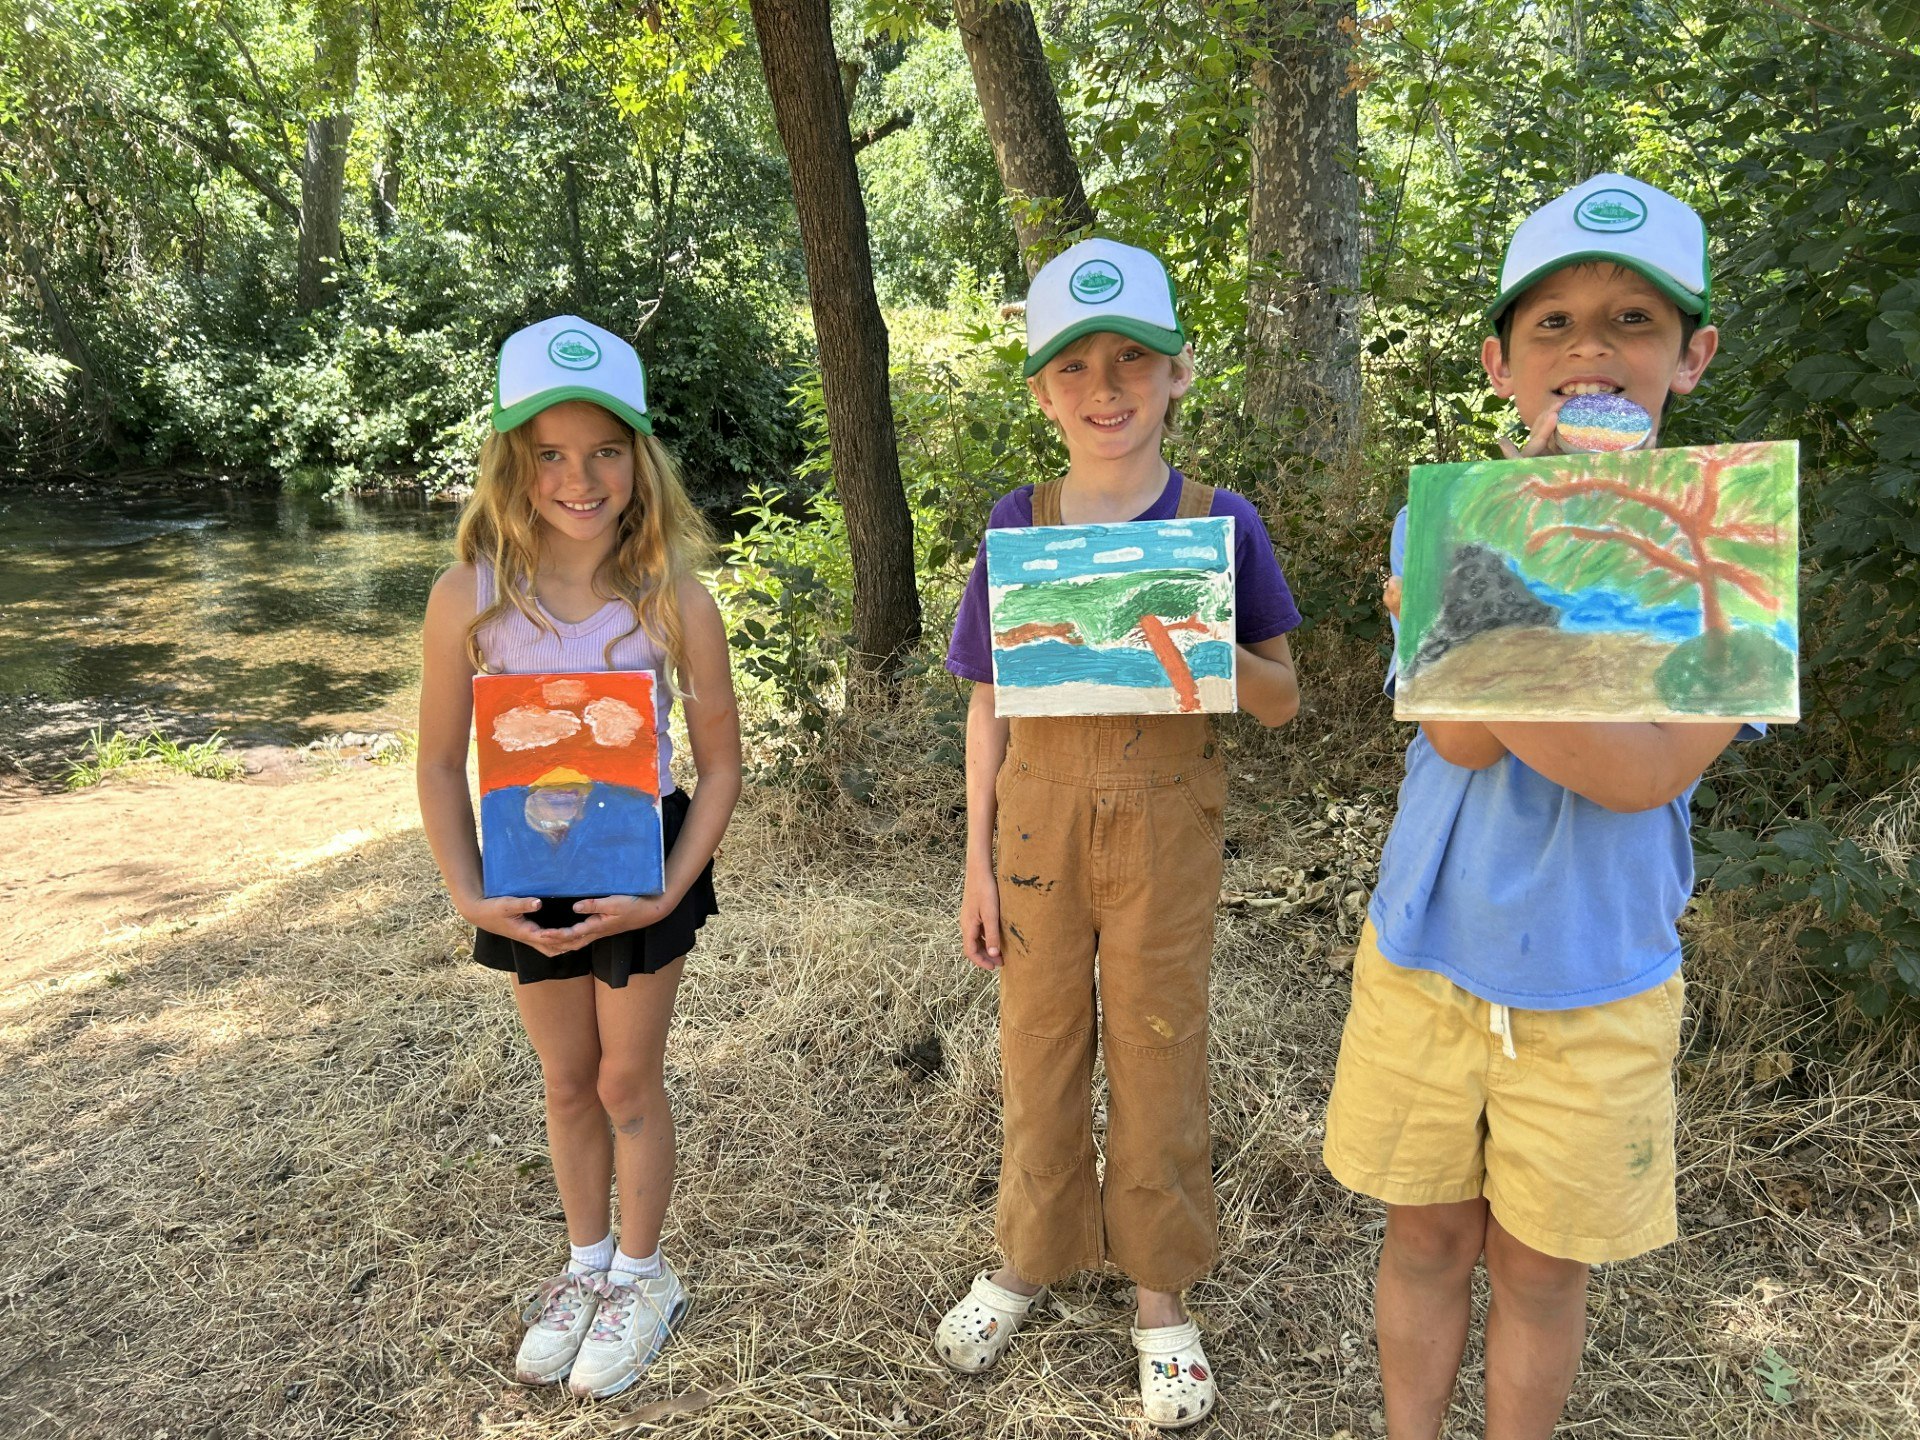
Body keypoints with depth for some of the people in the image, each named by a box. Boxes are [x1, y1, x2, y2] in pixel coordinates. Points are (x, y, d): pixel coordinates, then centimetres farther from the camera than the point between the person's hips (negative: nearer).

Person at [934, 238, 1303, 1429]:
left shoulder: (1219, 522, -4)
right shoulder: (1017, 525, -1)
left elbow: (1282, 702, -1)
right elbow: (990, 705, 3)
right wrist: (980, 859, 2)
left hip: (1167, 826, -1)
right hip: (1042, 817, 1)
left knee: (1159, 1056, 9)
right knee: (1041, 1045, 13)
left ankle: (1162, 1295, 29)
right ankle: (1033, 1256, 36)